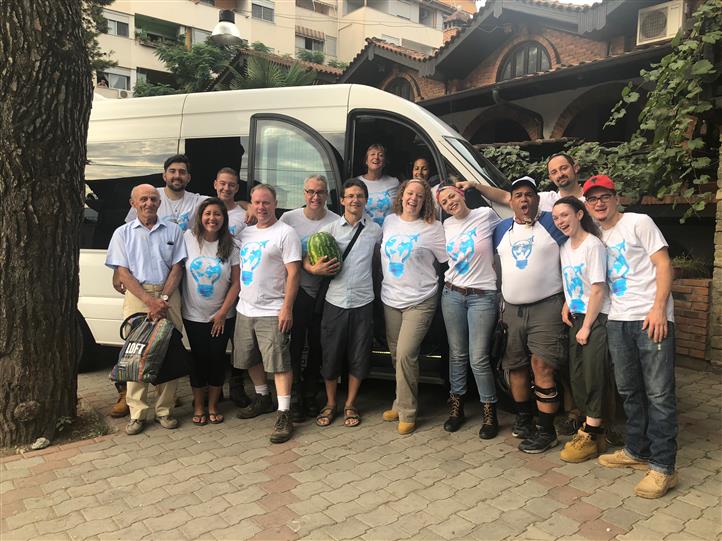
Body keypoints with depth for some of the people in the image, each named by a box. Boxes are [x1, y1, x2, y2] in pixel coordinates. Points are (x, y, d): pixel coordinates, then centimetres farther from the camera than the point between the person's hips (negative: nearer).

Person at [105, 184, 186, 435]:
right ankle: (137, 413, 6)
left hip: (168, 295, 1)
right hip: (137, 296, 0)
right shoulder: (123, 233, 10)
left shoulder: (173, 231, 12)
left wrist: (164, 298, -9)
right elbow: (123, 273, 1)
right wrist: (150, 301, -11)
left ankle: (165, 410, 9)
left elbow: (177, 268, 6)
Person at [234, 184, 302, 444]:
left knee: (279, 363, -6)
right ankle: (262, 398, 37)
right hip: (245, 310, 8)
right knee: (251, 359, 18)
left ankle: (284, 414, 0)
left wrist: (287, 308, -19)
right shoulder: (246, 233, 13)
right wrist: (237, 298, 13)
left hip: (272, 312, -7)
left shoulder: (286, 233, -8)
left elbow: (293, 273, -13)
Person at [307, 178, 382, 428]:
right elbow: (305, 256, 5)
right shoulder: (329, 229, 4)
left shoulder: (375, 229, 6)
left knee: (359, 357, 6)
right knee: (331, 354, 6)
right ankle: (330, 404, 25)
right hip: (335, 302, 0)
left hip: (363, 302, 1)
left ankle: (350, 405, 25)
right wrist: (314, 268, -14)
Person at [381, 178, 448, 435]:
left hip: (420, 301, -5)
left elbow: (449, 260, -5)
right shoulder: (389, 222, 8)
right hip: (390, 298, 5)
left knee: (405, 354, -11)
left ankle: (406, 412, 4)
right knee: (396, 355, 13)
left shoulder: (433, 228, -6)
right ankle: (402, 402, 29)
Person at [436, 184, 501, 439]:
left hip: (482, 296, -4)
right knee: (457, 353, 10)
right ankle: (456, 406, 24)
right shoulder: (447, 225, 9)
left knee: (478, 358, -5)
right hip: (452, 294, 4)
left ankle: (489, 412, 13)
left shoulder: (486, 215, -4)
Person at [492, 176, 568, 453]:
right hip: (512, 309, 5)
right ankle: (523, 418, 31)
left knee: (542, 366, -12)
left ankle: (546, 431, -1)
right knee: (515, 366, 12)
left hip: (546, 306, -5)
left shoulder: (551, 222, -2)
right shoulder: (502, 229, 12)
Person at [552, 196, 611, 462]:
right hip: (576, 317, 8)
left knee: (593, 376, -4)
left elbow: (598, 290, -15)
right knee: (577, 375, 10)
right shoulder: (564, 247, 10)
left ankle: (591, 437, 5)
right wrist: (567, 304, 4)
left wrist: (586, 327, -13)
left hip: (596, 318, -8)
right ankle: (591, 426, 25)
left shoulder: (593, 245, -13)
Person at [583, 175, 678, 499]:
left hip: (651, 318, -6)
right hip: (617, 321, 6)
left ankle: (663, 467, 3)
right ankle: (637, 451, 27)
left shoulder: (639, 223, -1)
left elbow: (663, 265, -7)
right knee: (629, 391, 14)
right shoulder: (597, 237, 16)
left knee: (659, 393, -3)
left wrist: (658, 309, -17)